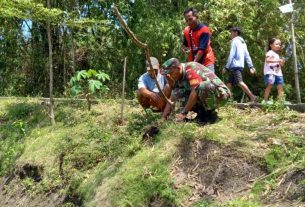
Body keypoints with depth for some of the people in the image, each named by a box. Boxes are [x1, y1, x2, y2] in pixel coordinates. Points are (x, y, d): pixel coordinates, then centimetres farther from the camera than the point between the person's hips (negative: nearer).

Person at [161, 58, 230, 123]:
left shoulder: (190, 68, -21)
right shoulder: (178, 79, 5)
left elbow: (195, 91, -28)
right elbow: (172, 99, 6)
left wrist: (184, 112, -23)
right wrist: (164, 116, -3)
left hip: (220, 94, -8)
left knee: (203, 87, -39)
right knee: (179, 92, -7)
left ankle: (211, 114, -15)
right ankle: (202, 112, 2)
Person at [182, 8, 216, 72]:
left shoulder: (204, 30, -16)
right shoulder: (186, 30, 2)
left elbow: (202, 49, -21)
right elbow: (184, 44, 18)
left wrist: (194, 63, -27)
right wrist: (185, 48, -7)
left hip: (206, 61, -5)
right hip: (192, 61, 5)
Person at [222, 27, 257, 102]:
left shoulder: (235, 41, -4)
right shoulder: (242, 42, 22)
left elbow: (231, 55, -12)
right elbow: (247, 55, 17)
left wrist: (226, 67, -11)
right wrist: (251, 66, 13)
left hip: (235, 65, -10)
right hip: (240, 65, 10)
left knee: (240, 82, -19)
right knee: (229, 83, 9)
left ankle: (252, 97, -26)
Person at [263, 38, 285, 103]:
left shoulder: (277, 55, 26)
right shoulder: (270, 52, -1)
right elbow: (267, 60, -21)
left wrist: (281, 63, 8)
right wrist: (277, 61, -25)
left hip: (278, 73, 9)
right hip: (270, 72, -9)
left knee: (280, 86, 1)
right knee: (270, 85, -18)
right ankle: (265, 100, -18)